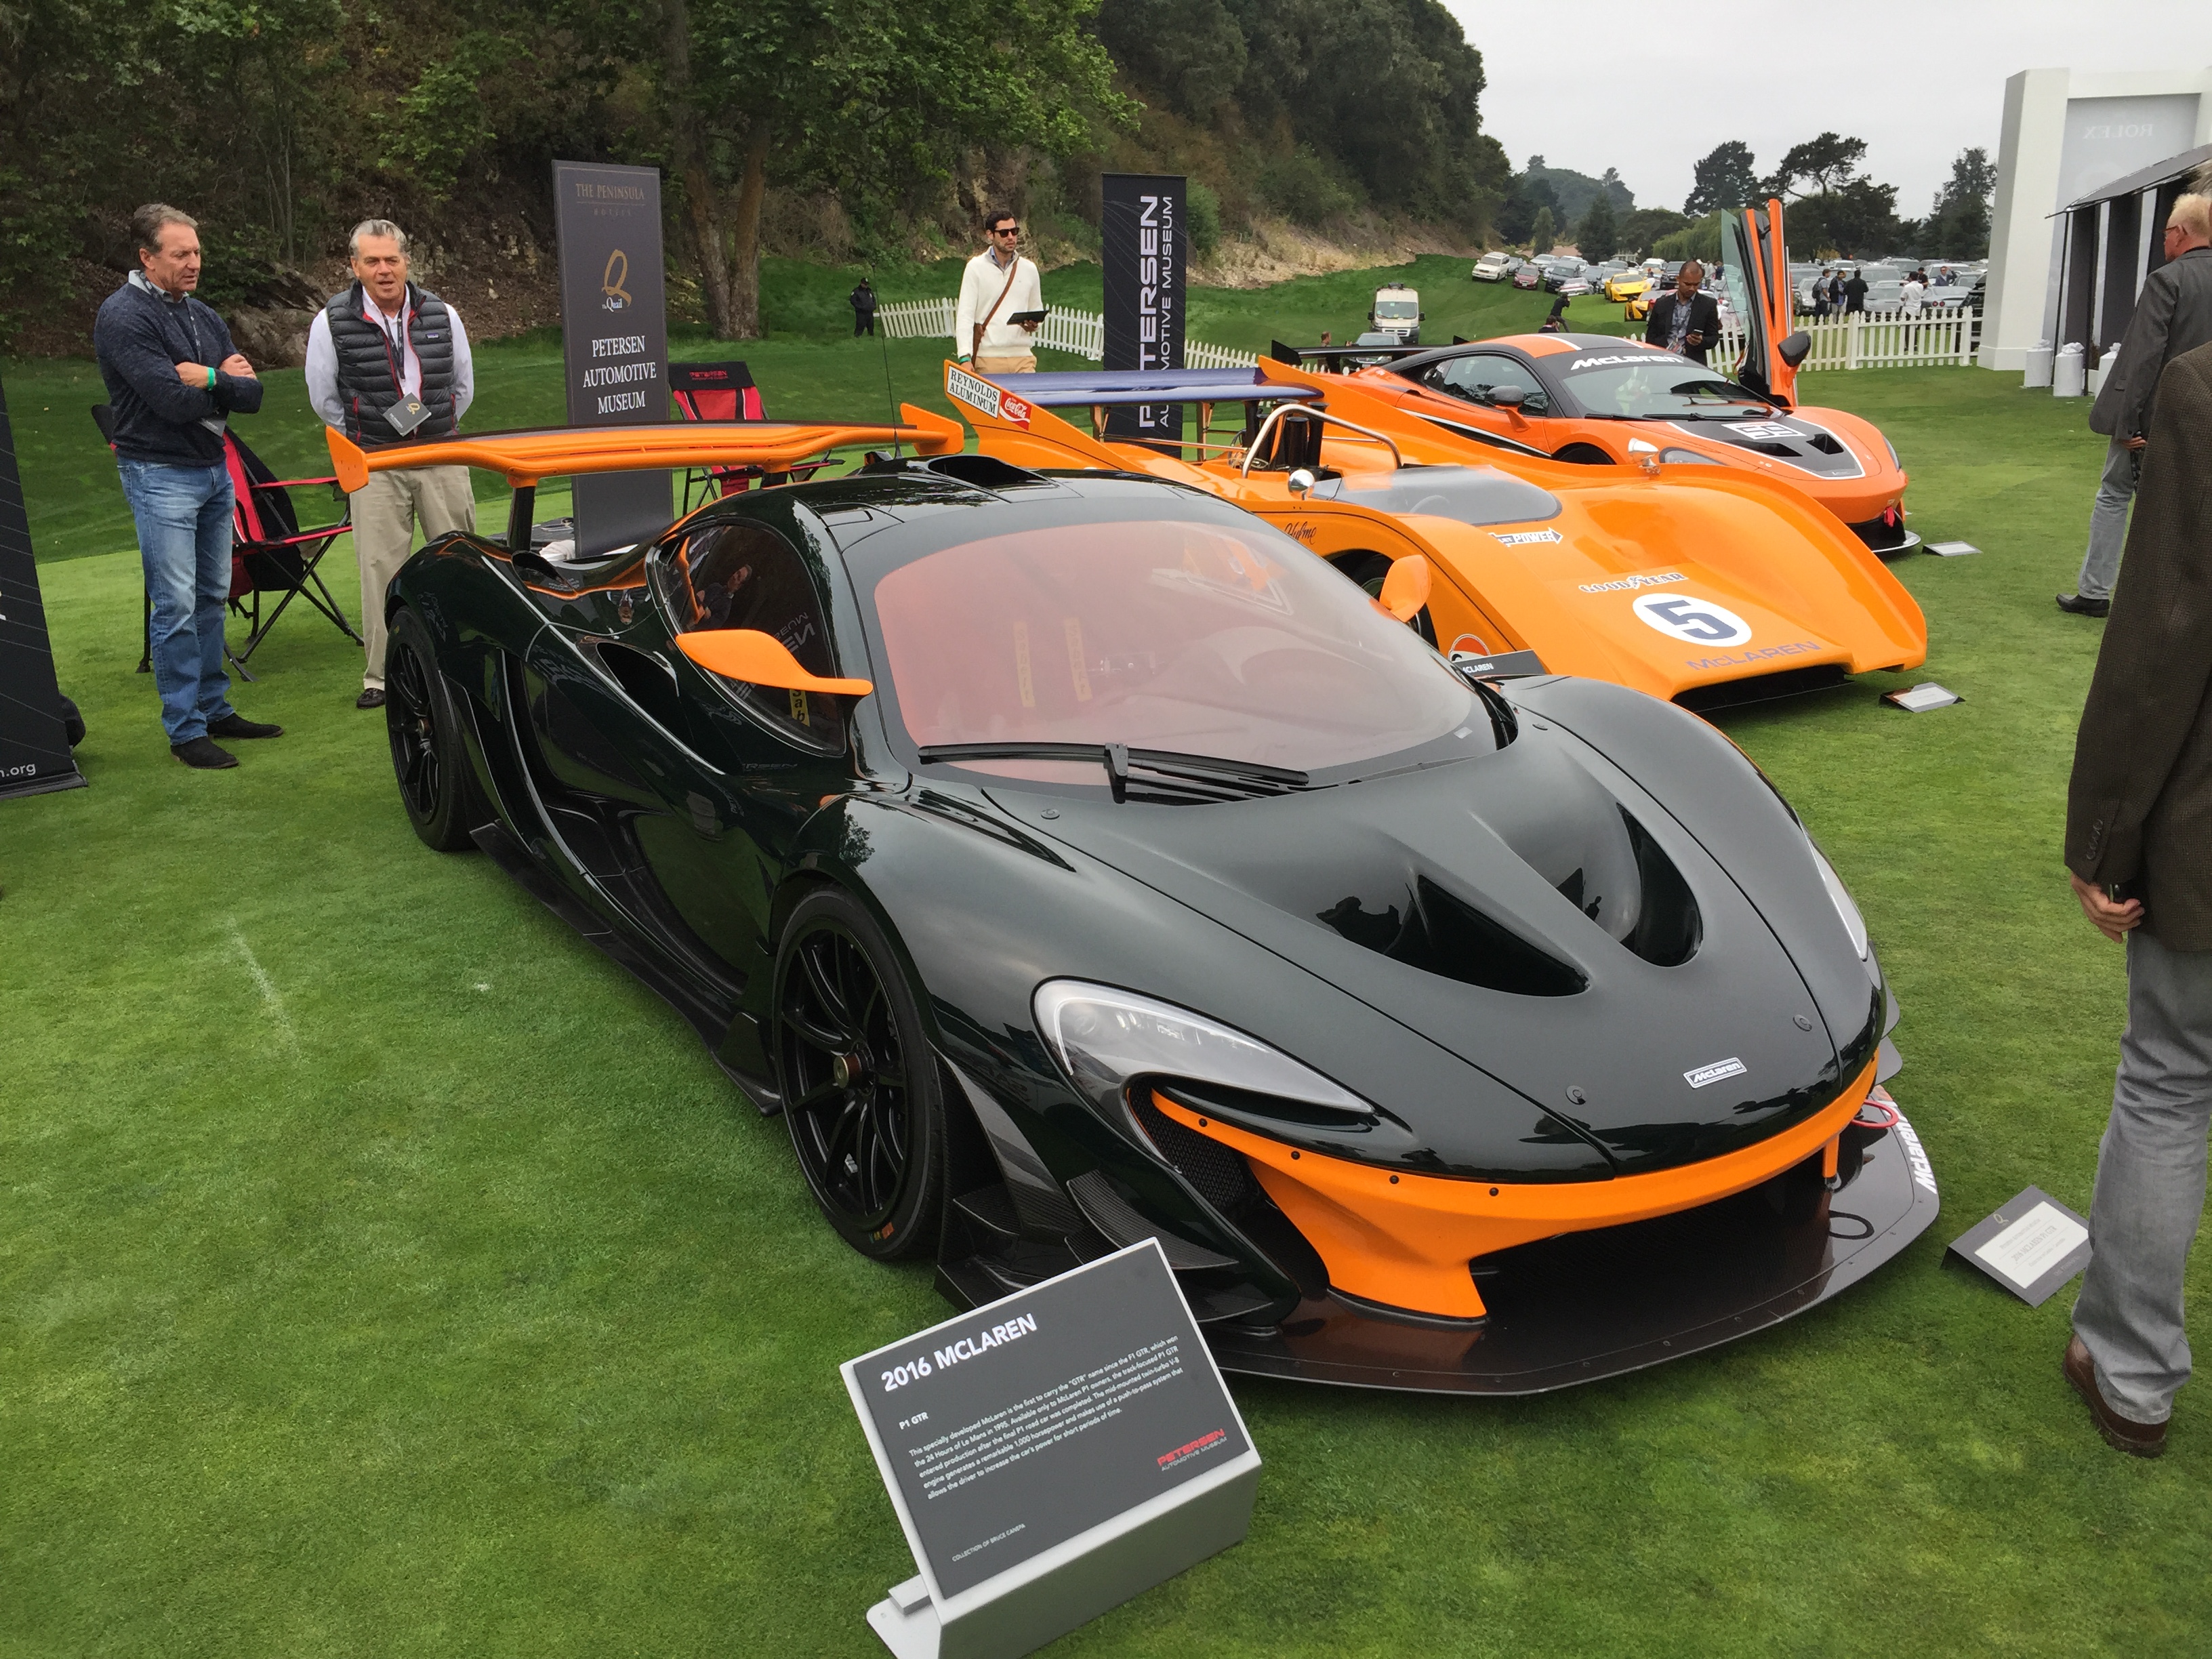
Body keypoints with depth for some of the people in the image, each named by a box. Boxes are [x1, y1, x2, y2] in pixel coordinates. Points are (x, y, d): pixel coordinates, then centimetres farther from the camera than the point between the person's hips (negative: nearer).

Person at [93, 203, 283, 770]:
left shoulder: (203, 317, 10)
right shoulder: (124, 316, -12)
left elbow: (251, 395, 3)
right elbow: (174, 400, -21)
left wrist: (208, 381, -15)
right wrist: (223, 380, -6)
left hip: (214, 469, 7)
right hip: (161, 475, -7)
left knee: (212, 597, 13)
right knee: (176, 606, -6)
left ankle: (215, 709, 22)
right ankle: (184, 730, -1)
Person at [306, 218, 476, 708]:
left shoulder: (442, 315, 5)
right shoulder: (332, 323, -2)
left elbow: (464, 386, 18)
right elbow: (324, 398, 9)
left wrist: (435, 427, 14)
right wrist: (365, 437, 10)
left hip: (443, 459, 2)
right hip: (376, 466, -2)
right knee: (380, 570, -2)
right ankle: (380, 677, 6)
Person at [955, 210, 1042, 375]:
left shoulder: (1029, 269, 12)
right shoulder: (976, 267, 1)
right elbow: (965, 314, -5)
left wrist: (1033, 325, -2)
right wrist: (965, 357, -18)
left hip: (1023, 357, 3)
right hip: (988, 359, -3)